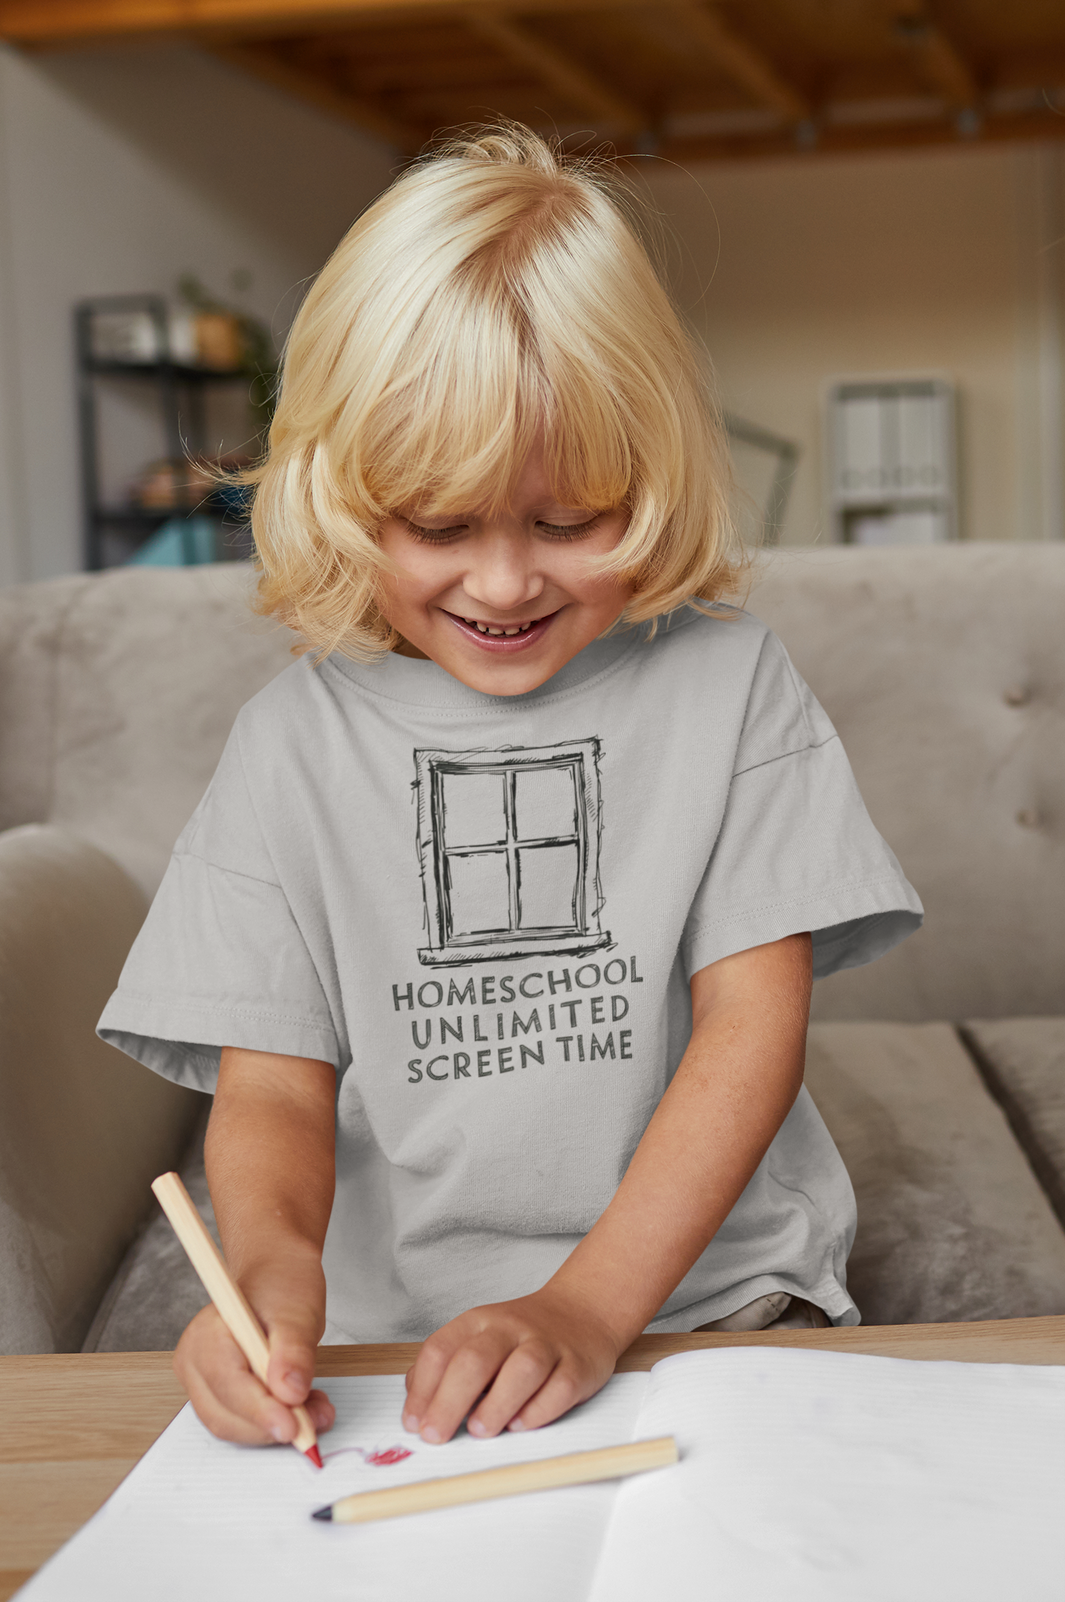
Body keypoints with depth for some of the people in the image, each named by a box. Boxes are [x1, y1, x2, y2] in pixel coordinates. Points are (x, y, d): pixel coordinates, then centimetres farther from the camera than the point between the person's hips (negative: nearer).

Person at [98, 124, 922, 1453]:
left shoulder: (724, 681, 2)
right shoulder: (300, 734, 4)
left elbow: (756, 1017, -3)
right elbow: (273, 1082, 1)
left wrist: (590, 1306, -16)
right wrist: (269, 1258, -23)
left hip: (709, 1286, 0)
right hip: (391, 1331, 1)